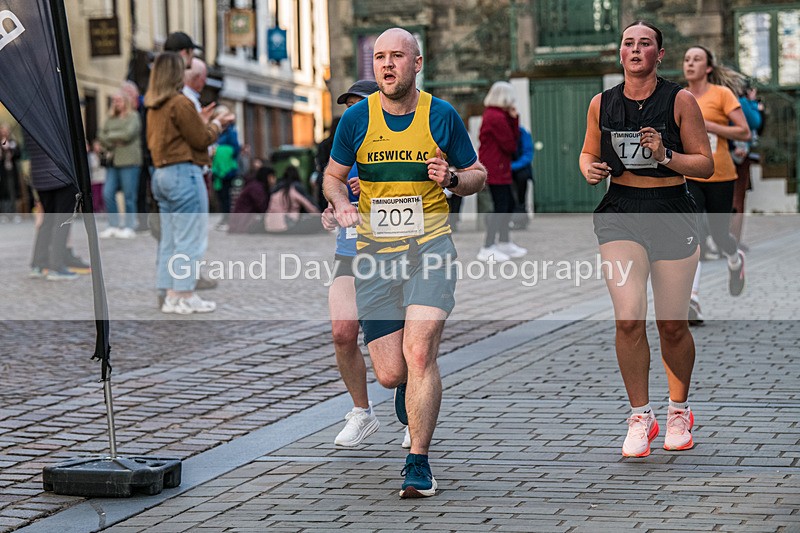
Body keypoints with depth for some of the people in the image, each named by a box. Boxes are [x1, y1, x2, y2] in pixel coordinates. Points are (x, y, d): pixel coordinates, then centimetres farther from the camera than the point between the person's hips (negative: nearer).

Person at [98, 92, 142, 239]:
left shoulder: (133, 116, 1)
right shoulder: (111, 119, 18)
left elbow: (128, 134, -12)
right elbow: (101, 136, 13)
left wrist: (110, 136, -1)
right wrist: (111, 145, -6)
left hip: (128, 161, -6)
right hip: (112, 160, 6)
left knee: (129, 195, -4)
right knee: (107, 193, -1)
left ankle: (129, 227, 2)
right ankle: (113, 225, 7)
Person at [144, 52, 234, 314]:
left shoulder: (153, 107, 12)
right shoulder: (180, 103, -14)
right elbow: (202, 140, -12)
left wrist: (200, 122, 19)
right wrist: (216, 124, 9)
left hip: (161, 174, 9)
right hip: (184, 174, -9)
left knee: (169, 239, 11)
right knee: (189, 239, -4)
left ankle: (171, 295, 13)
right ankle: (185, 296, -3)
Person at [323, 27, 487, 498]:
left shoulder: (442, 116, 1)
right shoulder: (357, 119, 3)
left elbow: (478, 174, 12)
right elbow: (333, 176, 16)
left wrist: (451, 178, -10)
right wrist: (343, 207, -5)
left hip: (430, 245, -2)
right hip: (374, 253, 2)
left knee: (419, 352, -20)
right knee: (390, 373, 0)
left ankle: (419, 463, -11)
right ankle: (414, 384, 39)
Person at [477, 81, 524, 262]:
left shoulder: (494, 115, 17)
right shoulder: (497, 118, -17)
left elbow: (515, 138, 12)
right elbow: (510, 145, -15)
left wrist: (514, 118, 2)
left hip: (500, 169, 11)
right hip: (496, 168, -11)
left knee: (509, 203, 19)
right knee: (500, 206, -11)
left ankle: (504, 242, 29)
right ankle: (488, 249, -11)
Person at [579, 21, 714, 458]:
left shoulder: (680, 101, -3)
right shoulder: (602, 104, 5)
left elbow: (705, 164, -1)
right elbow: (589, 152, 20)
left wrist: (665, 155, -18)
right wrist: (590, 168, -3)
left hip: (672, 213, -1)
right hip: (620, 213, 1)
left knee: (672, 325, 4)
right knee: (628, 319, -15)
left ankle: (679, 410, 28)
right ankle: (640, 417, 0)